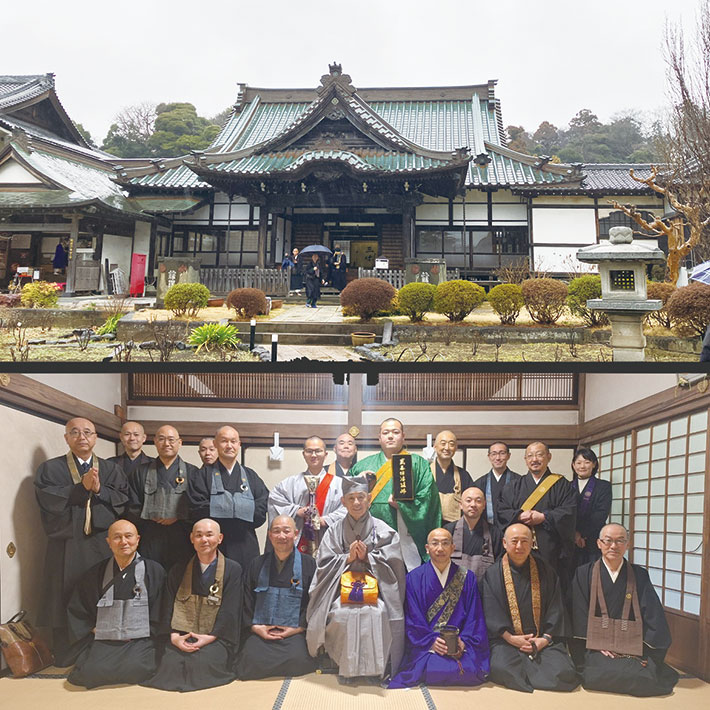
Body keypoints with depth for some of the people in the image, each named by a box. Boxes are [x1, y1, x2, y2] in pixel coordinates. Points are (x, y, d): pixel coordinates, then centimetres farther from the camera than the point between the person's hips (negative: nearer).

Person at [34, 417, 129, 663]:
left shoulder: (110, 469, 12)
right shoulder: (50, 469, 6)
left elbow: (123, 500, 0)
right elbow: (48, 500, -10)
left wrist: (99, 489, -13)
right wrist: (82, 487, -15)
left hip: (103, 546, 1)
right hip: (66, 548, -1)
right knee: (66, 604, 0)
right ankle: (65, 660, 11)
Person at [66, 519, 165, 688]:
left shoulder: (154, 571, 6)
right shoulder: (96, 574, 13)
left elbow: (158, 617, 4)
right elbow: (75, 611, 17)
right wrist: (93, 630, 2)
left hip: (140, 641, -2)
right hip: (103, 641, 2)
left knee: (134, 670, -32)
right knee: (89, 674, -26)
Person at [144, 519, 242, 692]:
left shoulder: (233, 570, 8)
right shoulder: (179, 570, 17)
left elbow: (230, 611, -1)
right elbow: (168, 607, 9)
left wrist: (210, 637, -14)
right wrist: (173, 636, -9)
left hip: (215, 637, -2)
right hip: (181, 637, 2)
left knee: (202, 663, -30)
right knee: (170, 663, -28)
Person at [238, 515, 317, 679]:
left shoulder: (308, 564, 9)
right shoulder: (257, 564, 17)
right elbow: (246, 602, 13)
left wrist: (299, 628, -9)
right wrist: (254, 627, -3)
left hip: (295, 631, -1)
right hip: (260, 631, 2)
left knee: (297, 660, -31)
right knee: (251, 660, -27)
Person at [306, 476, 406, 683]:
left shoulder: (384, 531, 8)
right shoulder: (334, 531, 12)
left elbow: (392, 564, 1)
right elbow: (324, 564, 5)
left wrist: (367, 557, -9)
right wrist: (348, 557, -8)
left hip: (375, 588, -1)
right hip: (342, 588, 1)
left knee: (376, 613, -33)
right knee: (341, 614, -32)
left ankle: (373, 667, -16)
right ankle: (346, 667, -14)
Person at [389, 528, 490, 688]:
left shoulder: (467, 578, 12)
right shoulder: (414, 578, 8)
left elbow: (474, 616, 7)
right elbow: (413, 618, 2)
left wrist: (464, 641, -10)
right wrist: (431, 641, -13)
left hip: (459, 644, 1)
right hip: (425, 644, -1)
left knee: (468, 670, -29)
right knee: (433, 669, -32)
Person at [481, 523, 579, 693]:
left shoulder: (545, 571, 11)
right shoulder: (493, 573, 6)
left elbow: (555, 609, 8)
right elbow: (491, 611, -1)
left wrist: (546, 638, -6)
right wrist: (510, 638, -13)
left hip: (543, 639, 2)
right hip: (506, 639, -1)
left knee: (562, 672, -26)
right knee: (502, 669, -33)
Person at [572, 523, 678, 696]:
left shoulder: (639, 576, 11)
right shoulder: (584, 574, 7)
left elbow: (654, 617, 5)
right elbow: (580, 616, 3)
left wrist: (645, 651, -7)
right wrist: (596, 646, -9)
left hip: (633, 649, 2)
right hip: (596, 648, -1)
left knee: (644, 678, -26)